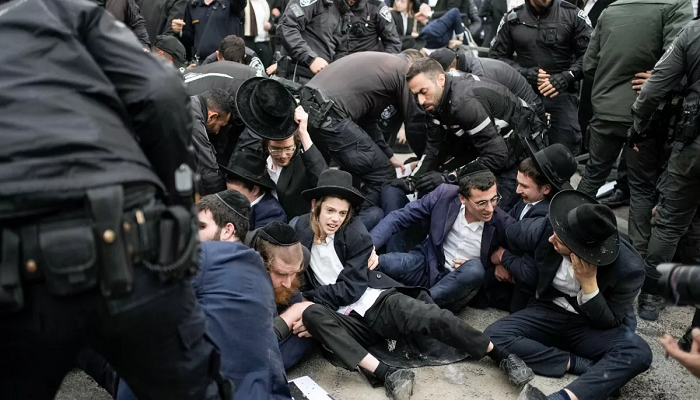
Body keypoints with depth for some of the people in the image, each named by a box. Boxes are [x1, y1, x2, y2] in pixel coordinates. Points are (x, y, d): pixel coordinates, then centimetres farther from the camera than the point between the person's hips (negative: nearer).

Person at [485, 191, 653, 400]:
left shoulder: (628, 268, -23)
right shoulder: (545, 228, -19)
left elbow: (610, 323, -15)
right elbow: (509, 233, 3)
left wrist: (589, 283, -28)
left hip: (594, 326, -2)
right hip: (550, 312, 2)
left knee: (639, 353, -34)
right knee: (494, 336, -24)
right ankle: (580, 364, -22)